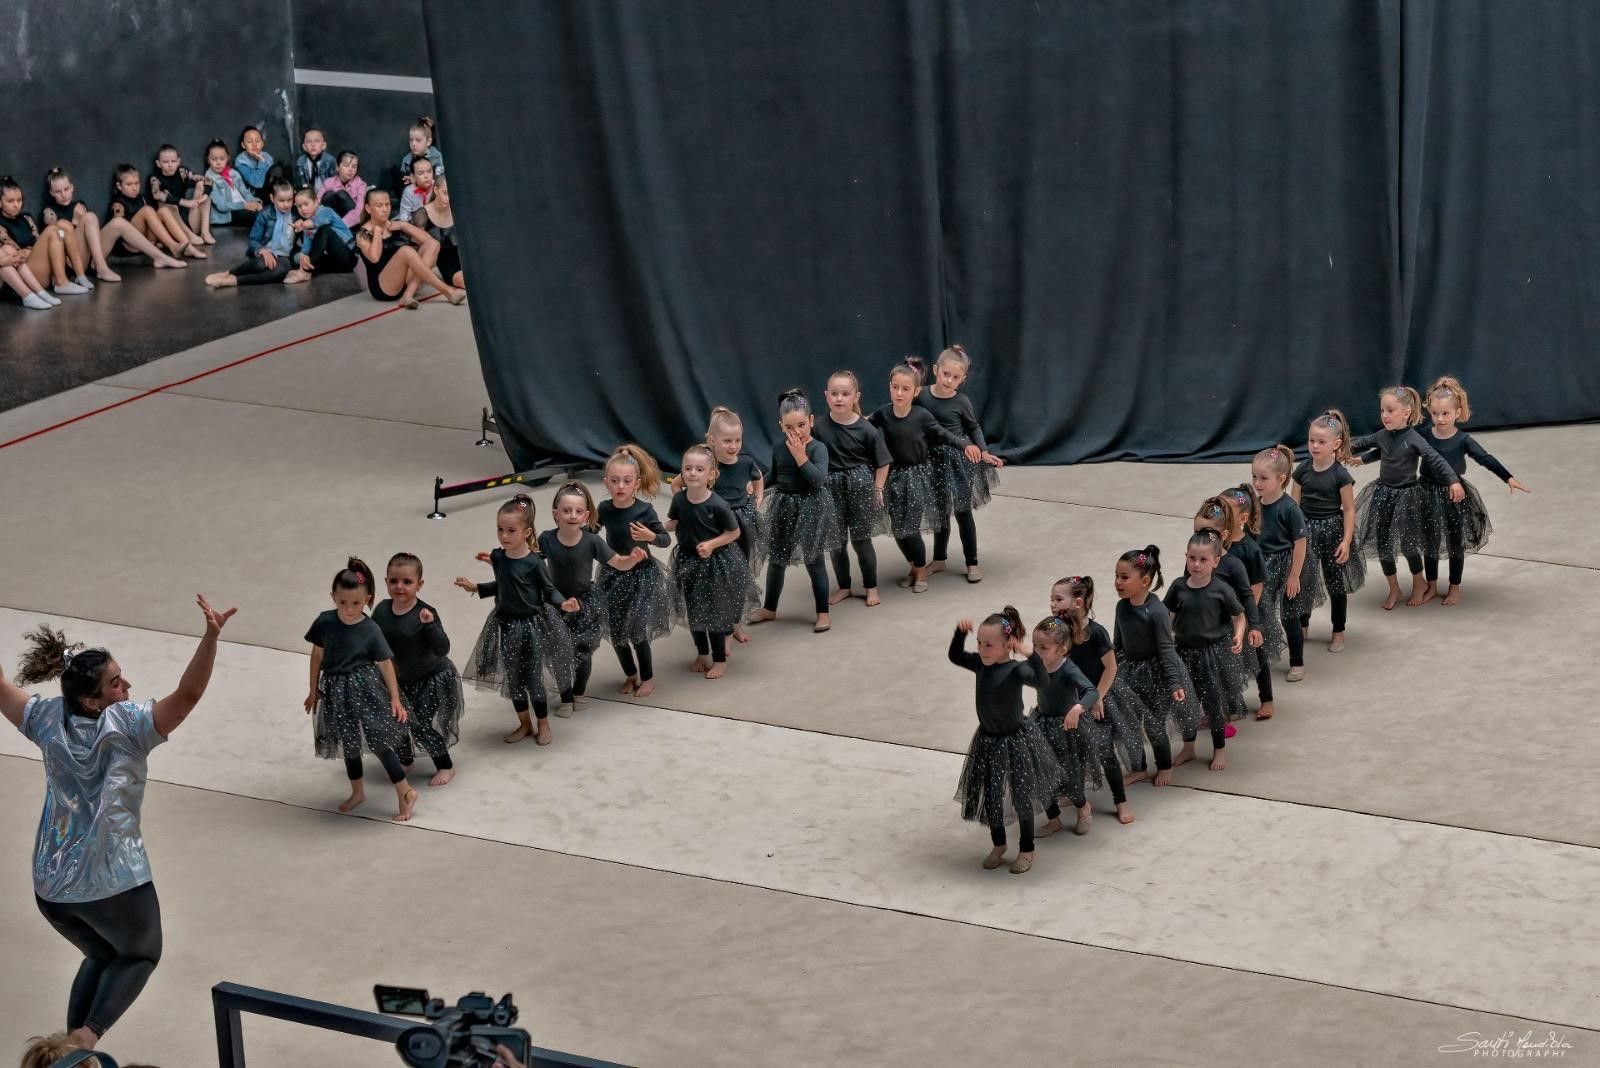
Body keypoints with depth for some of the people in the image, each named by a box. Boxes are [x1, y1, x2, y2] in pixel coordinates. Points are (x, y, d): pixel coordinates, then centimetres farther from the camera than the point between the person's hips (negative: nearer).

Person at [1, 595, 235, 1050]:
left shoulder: (49, 720, -3)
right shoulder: (128, 725, -19)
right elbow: (187, 695, -31)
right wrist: (211, 636, -41)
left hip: (50, 885, 5)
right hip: (114, 882, -5)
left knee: (100, 956, 30)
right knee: (141, 955, 21)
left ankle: (73, 1042, 22)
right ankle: (89, 1034, -3)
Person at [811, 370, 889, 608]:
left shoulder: (866, 429, -12)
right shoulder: (818, 427, -9)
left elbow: (882, 463, -2)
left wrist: (877, 489, -5)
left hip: (860, 485, -2)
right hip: (831, 488, 2)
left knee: (861, 539, 7)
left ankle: (871, 587, 24)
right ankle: (843, 587, 28)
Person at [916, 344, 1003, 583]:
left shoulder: (961, 402, -11)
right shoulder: (921, 396, -9)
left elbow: (974, 428, 3)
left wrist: (984, 451, -4)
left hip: (960, 459, -2)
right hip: (935, 460, 2)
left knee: (962, 511, 4)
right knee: (940, 511, 17)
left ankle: (972, 563, 15)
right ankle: (939, 560, 31)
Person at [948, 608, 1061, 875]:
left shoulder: (1016, 670, -24)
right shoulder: (981, 664, -5)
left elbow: (1038, 680, -43)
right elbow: (955, 656, 9)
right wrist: (960, 632, -5)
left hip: (1016, 740, -6)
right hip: (988, 740, 6)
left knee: (1021, 797, 8)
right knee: (990, 797, 14)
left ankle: (1026, 850, 25)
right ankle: (998, 845, 35)